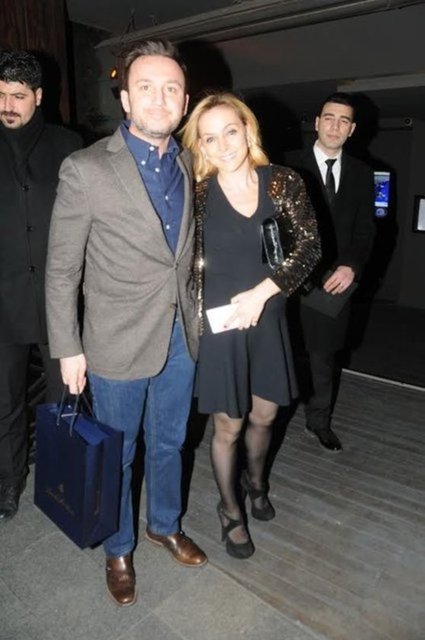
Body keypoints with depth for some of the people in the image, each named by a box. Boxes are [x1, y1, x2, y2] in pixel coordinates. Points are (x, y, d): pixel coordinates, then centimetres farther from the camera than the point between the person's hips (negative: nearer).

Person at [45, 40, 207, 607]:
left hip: (180, 337, 5)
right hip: (118, 345, -4)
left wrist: (195, 315, 10)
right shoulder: (85, 170, -14)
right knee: (116, 455, 15)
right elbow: (61, 270, -9)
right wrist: (68, 350, -7)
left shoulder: (189, 166, 3)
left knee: (168, 443, 22)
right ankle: (119, 550, 42)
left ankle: (166, 525, 48)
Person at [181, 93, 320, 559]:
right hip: (218, 327, -2)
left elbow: (309, 246, -7)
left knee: (264, 416, 19)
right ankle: (230, 510, 36)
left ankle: (255, 481, 50)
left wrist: (261, 292, -17)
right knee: (228, 426, 10)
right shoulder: (196, 195, -7)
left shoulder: (284, 183, -4)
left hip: (268, 322, 3)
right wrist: (200, 319, -11)